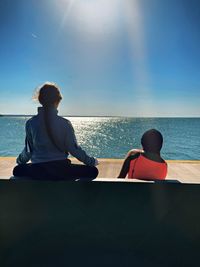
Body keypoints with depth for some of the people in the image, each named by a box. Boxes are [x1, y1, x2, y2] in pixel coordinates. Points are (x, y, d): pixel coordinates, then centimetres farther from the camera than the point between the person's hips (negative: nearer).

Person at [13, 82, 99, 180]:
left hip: (38, 171, 3)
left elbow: (28, 150, 4)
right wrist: (91, 161, 8)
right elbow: (74, 149, -7)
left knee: (17, 170, 33)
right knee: (93, 170, 12)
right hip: (61, 170, -2)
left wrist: (20, 160, 26)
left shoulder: (31, 123, -4)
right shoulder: (65, 123, -9)